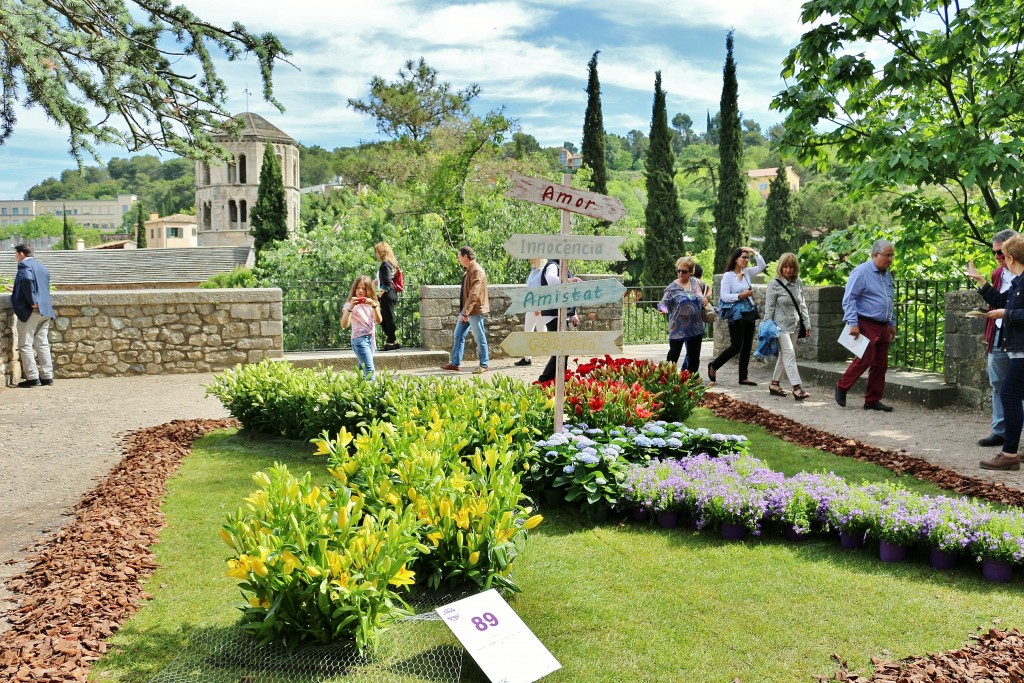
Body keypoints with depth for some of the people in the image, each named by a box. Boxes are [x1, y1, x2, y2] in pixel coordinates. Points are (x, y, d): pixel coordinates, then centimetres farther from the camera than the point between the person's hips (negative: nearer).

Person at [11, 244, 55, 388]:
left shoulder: (24, 265, -7)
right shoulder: (42, 267, 18)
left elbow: (27, 280, -27)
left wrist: (32, 302, -22)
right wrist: (18, 291, 31)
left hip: (30, 311, -8)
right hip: (45, 311, 8)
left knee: (25, 345, -2)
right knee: (42, 344, 9)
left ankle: (32, 378, -5)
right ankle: (47, 376, 8)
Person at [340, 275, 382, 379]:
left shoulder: (370, 303, 12)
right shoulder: (350, 305, -3)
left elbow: (378, 320, -2)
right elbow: (344, 325, -15)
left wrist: (374, 306, -17)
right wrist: (351, 307, -25)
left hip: (371, 338, 6)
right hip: (359, 339, -5)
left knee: (363, 370, 11)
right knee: (369, 371, -17)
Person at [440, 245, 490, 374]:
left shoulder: (477, 271, -18)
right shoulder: (469, 271, 13)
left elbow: (474, 294, -25)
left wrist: (465, 312, -27)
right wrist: (463, 311, 17)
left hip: (475, 311, -10)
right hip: (466, 310, 10)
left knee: (479, 338, 1)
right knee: (458, 336, 10)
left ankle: (484, 365, 11)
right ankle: (455, 363, 14)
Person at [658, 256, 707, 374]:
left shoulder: (696, 282, 5)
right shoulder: (672, 287, -8)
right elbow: (664, 302, -15)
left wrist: (705, 297, 7)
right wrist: (663, 309, -36)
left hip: (696, 328, 4)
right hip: (678, 329, -4)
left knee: (694, 357, 11)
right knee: (673, 355, -4)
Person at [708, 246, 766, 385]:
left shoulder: (747, 273, 10)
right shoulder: (728, 276, -8)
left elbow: (761, 266, 8)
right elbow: (724, 296, -14)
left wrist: (754, 252, 0)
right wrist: (741, 295, -22)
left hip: (749, 315, 7)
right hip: (736, 317, -7)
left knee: (747, 347, 8)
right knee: (736, 347, -6)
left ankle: (743, 377, 15)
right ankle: (713, 366, 13)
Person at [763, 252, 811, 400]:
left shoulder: (798, 282, 5)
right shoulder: (775, 284, -10)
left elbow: (802, 304, 13)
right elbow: (769, 307, -9)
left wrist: (807, 323, 10)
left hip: (795, 325, 6)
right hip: (781, 325, -6)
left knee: (784, 355, 11)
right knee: (789, 354, -12)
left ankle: (774, 384, 22)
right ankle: (797, 388, -14)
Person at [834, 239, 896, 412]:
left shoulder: (887, 275, 18)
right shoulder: (862, 272, -9)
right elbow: (849, 299, -13)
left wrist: (892, 324, 22)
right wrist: (853, 324, -19)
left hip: (882, 327, 8)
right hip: (866, 324, -8)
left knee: (881, 364, 6)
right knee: (865, 359, -13)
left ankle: (873, 400, 12)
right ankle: (842, 387, 7)